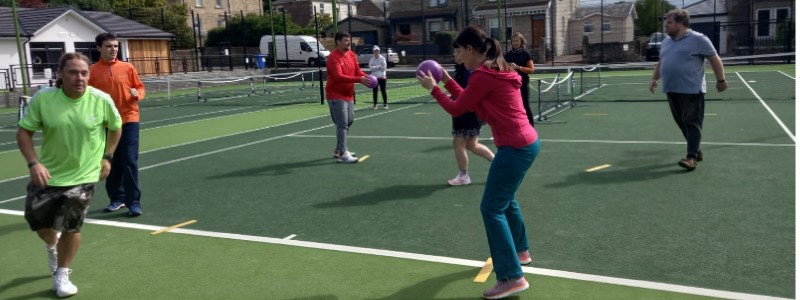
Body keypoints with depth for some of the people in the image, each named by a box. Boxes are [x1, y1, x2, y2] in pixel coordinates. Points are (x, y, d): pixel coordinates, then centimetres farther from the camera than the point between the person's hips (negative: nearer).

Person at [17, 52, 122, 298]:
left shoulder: (101, 100, -15)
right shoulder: (42, 98, -15)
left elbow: (115, 127, 5)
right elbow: (24, 132, -7)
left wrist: (106, 157, 3)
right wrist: (34, 163, -20)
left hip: (82, 175, -2)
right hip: (48, 173, 2)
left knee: (71, 226, -2)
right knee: (36, 218, 12)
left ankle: (62, 274, 22)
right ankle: (52, 245, 51)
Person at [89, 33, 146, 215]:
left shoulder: (127, 68, 3)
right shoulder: (93, 72, 1)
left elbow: (140, 87, 8)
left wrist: (137, 94, -13)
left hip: (129, 120, -1)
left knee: (130, 161, -6)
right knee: (112, 163, 10)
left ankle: (134, 202, -1)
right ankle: (116, 198, 25)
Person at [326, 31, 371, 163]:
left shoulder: (351, 54, 7)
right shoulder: (333, 57, -18)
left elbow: (357, 70, 6)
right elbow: (339, 76, -28)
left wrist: (366, 77, -17)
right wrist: (359, 80, -35)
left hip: (348, 94, 9)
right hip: (336, 96, -9)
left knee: (349, 121, 17)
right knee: (342, 124, -12)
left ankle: (339, 149, 31)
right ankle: (342, 154, -9)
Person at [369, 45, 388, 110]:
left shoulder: (382, 58, -3)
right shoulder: (372, 59, 3)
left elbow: (384, 68, -8)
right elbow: (371, 68, -8)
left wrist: (375, 67, -6)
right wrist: (379, 66, -13)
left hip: (382, 77, -2)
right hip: (374, 77, 2)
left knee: (383, 91, 1)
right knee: (375, 91, 3)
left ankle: (385, 104, 9)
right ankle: (375, 104, 9)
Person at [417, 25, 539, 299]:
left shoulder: (482, 75, -16)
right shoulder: (496, 70, 13)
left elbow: (456, 109, -6)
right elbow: (470, 102, 21)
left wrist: (433, 88, 7)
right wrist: (447, 82, 19)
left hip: (515, 148, -10)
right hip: (527, 142, 10)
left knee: (491, 209, -5)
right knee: (506, 200, 26)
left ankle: (512, 278, -3)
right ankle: (520, 251, 45)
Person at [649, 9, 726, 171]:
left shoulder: (698, 39, -6)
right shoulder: (666, 41, 15)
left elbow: (715, 60, -3)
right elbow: (660, 63, 27)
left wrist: (721, 80, -4)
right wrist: (654, 79, 17)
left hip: (692, 90, -7)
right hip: (672, 91, 7)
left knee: (692, 123, -8)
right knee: (682, 123, 11)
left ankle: (691, 157, -13)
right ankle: (696, 151, 24)